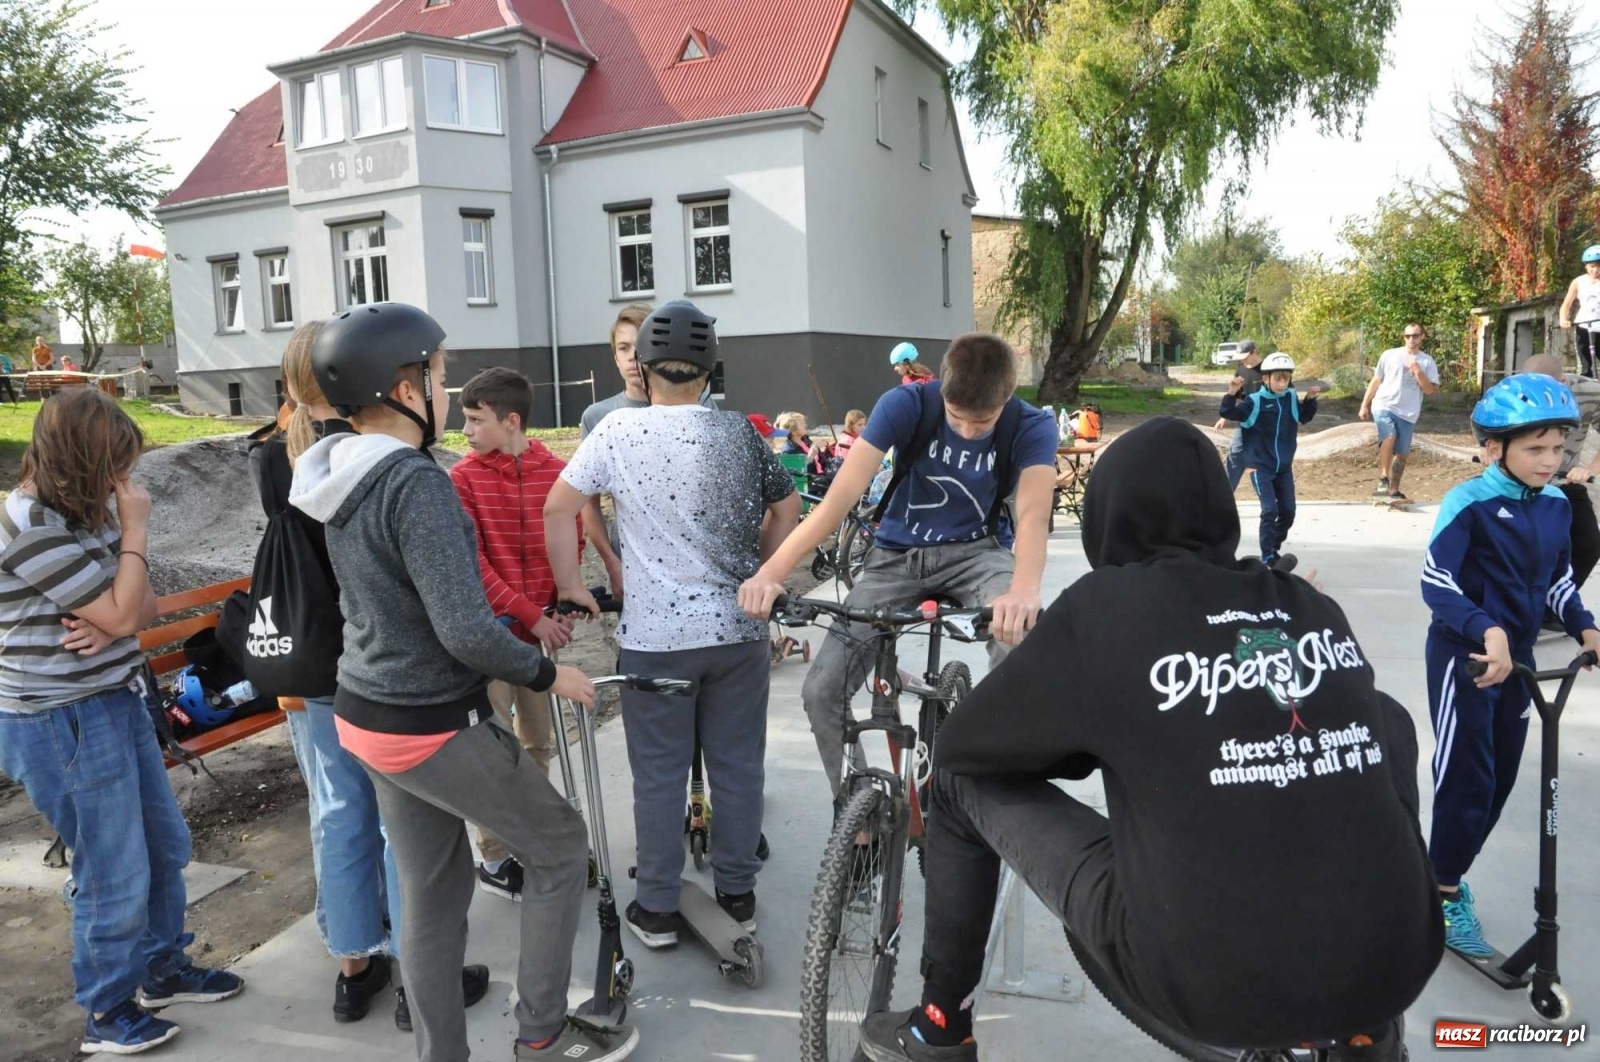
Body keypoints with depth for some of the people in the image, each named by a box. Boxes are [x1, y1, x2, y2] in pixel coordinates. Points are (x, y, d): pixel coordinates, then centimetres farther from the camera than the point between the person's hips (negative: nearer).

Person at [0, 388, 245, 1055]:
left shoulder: (82, 512, 8)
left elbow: (142, 606, 10)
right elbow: (123, 612, -21)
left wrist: (112, 621, -13)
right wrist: (136, 527, -13)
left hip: (114, 705, 9)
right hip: (64, 723, -9)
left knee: (165, 846, 19)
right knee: (115, 874, 3)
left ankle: (163, 969, 37)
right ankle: (105, 1014, 23)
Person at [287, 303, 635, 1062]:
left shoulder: (342, 478, 5)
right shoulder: (416, 482, -24)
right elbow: (465, 631, -29)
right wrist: (547, 673, -12)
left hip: (367, 715, 8)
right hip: (434, 728, -8)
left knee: (431, 893, 19)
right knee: (559, 848, 11)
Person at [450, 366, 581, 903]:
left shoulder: (557, 472, -1)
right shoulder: (463, 478, -7)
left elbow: (572, 546, 6)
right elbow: (473, 565, -10)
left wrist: (561, 610, -7)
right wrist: (530, 615, -15)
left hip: (542, 628, 3)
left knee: (539, 741, 13)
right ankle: (496, 859, 14)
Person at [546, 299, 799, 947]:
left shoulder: (618, 430, -6)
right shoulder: (740, 434, 0)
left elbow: (558, 508, -3)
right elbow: (786, 511, 10)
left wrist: (570, 585, 7)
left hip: (654, 635, -2)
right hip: (739, 631, 2)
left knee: (659, 774, 10)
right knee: (737, 766, 14)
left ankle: (657, 909, 21)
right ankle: (737, 894, 28)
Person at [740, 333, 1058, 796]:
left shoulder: (1031, 426, -17)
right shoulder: (905, 405, -19)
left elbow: (1033, 512, -34)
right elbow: (842, 493, -27)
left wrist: (1024, 591, -57)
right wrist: (771, 572, -39)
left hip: (976, 552, -1)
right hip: (897, 556, 1)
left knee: (1022, 634, -35)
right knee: (821, 691, -12)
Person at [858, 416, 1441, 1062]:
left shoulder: (1105, 604, -7)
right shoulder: (1313, 605, 5)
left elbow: (959, 746, 4)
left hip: (1206, 982, -4)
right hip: (1394, 970, 5)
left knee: (963, 778, 10)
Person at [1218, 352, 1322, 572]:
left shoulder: (1291, 398, 2)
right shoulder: (1255, 401, -14)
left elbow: (1304, 417, 18)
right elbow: (1229, 413, -21)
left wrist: (1310, 399, 2)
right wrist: (1232, 394, -36)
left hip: (1284, 466, 6)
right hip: (1261, 466, -6)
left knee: (1288, 511, 8)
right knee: (1270, 510, -13)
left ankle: (1275, 548, 30)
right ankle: (1268, 559, -7)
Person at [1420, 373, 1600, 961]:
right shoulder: (1469, 503, -17)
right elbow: (1436, 581, -24)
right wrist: (1487, 631, -35)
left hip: (1516, 656, 7)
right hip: (1464, 655, -7)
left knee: (1502, 777, 14)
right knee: (1467, 778, -2)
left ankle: (1450, 872, 31)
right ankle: (1446, 896, 13)